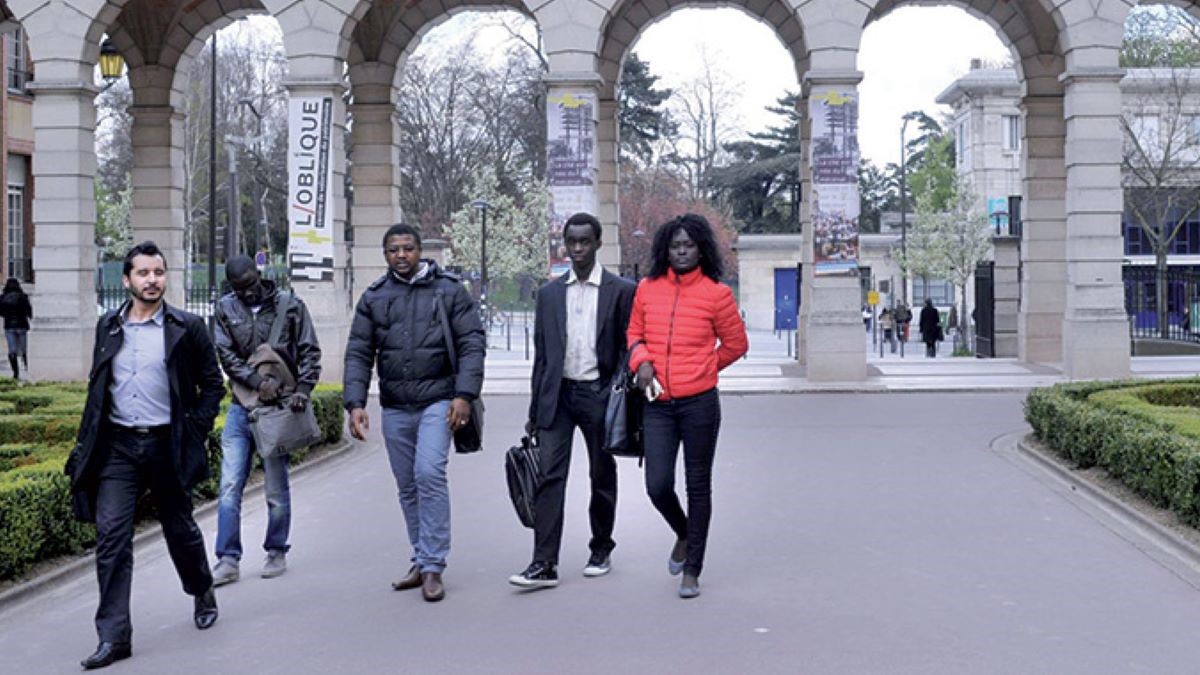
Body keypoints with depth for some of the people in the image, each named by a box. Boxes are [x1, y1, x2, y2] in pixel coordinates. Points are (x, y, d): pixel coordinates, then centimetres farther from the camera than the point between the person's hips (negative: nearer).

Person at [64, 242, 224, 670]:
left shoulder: (187, 328, -2)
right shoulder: (108, 327, 8)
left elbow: (213, 384, 3)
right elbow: (97, 388, 15)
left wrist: (195, 433, -6)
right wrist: (87, 444, 8)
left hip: (166, 445, -2)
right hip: (118, 446, 2)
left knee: (180, 530, 12)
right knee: (111, 537, -6)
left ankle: (203, 592, 40)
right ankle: (113, 636, -3)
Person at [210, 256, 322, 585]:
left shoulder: (290, 305, 0)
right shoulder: (225, 308, 5)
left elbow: (310, 351, 0)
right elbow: (225, 355, -1)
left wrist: (303, 389, -14)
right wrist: (258, 381, -16)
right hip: (242, 406, 2)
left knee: (277, 489, 6)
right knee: (230, 486, -2)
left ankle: (276, 553, 21)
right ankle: (228, 560, 3)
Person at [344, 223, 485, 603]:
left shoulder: (448, 290, 1)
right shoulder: (373, 298, 8)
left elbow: (472, 344, -3)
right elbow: (358, 354, 6)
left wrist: (465, 394, -14)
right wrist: (355, 403, -7)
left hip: (437, 401, -4)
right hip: (394, 407, 4)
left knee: (429, 474, -19)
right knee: (408, 487, 10)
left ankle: (433, 566, -12)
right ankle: (422, 562, 22)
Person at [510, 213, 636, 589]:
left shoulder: (621, 291, 0)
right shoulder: (550, 293, 10)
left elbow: (629, 348, 1)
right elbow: (541, 356, 12)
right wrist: (534, 412, 10)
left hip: (599, 395, -2)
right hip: (557, 394, 2)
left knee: (602, 477, 10)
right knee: (549, 476, -6)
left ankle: (601, 551, 27)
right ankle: (544, 564, -8)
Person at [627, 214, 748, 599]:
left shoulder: (716, 293, -2)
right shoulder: (647, 289, 6)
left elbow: (736, 344, 9)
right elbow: (634, 333, 16)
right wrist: (641, 360, -3)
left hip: (699, 403, -2)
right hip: (658, 404, 2)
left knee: (698, 486, 6)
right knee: (658, 485, -4)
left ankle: (692, 570, 17)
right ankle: (683, 535, 30)